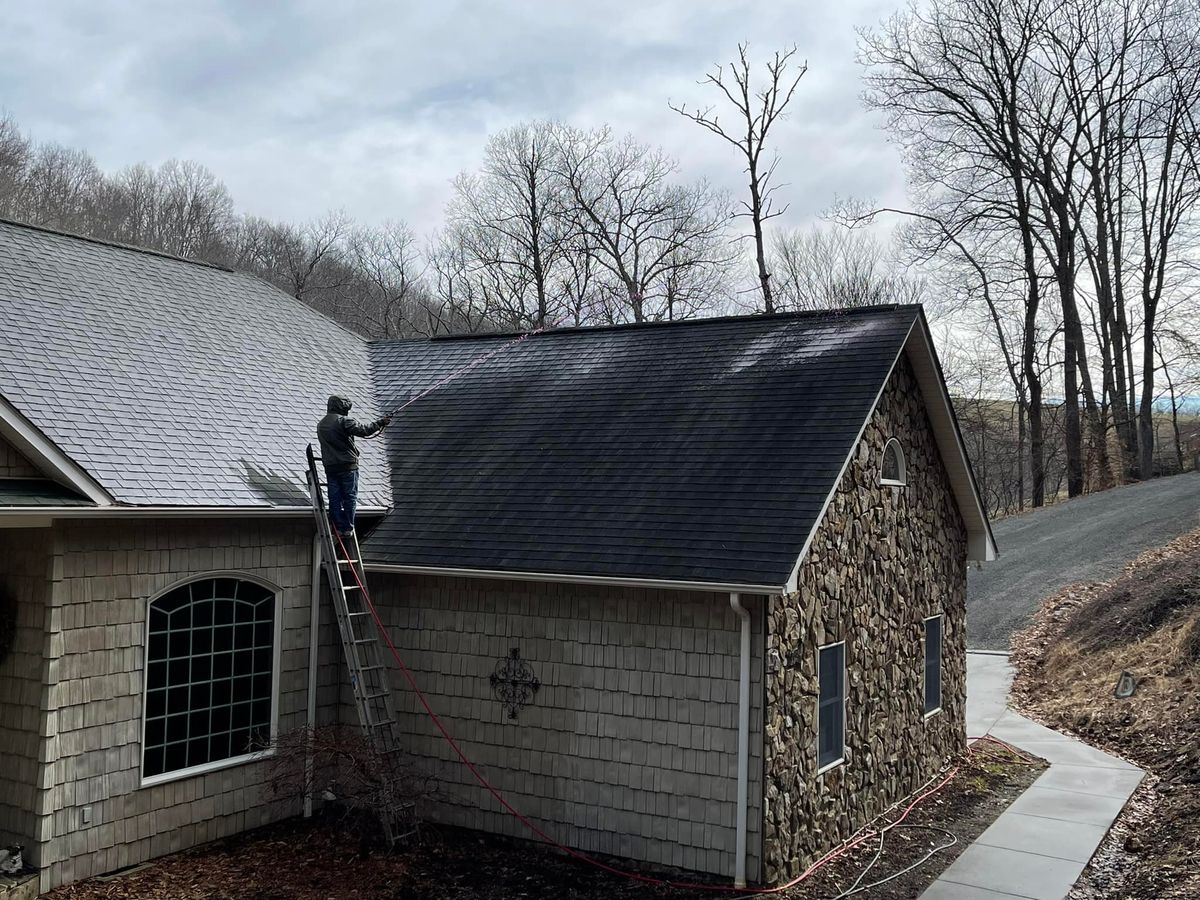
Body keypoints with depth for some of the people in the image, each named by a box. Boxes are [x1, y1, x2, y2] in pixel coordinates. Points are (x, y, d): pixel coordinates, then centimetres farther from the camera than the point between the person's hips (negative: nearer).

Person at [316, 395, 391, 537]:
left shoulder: (321, 425, 13)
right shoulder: (343, 421, -11)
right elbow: (364, 430, -19)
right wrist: (380, 422, -8)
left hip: (329, 466, 6)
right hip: (347, 465, -6)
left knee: (335, 498, 8)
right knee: (350, 497, 3)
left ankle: (339, 527, 7)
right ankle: (348, 529, 3)